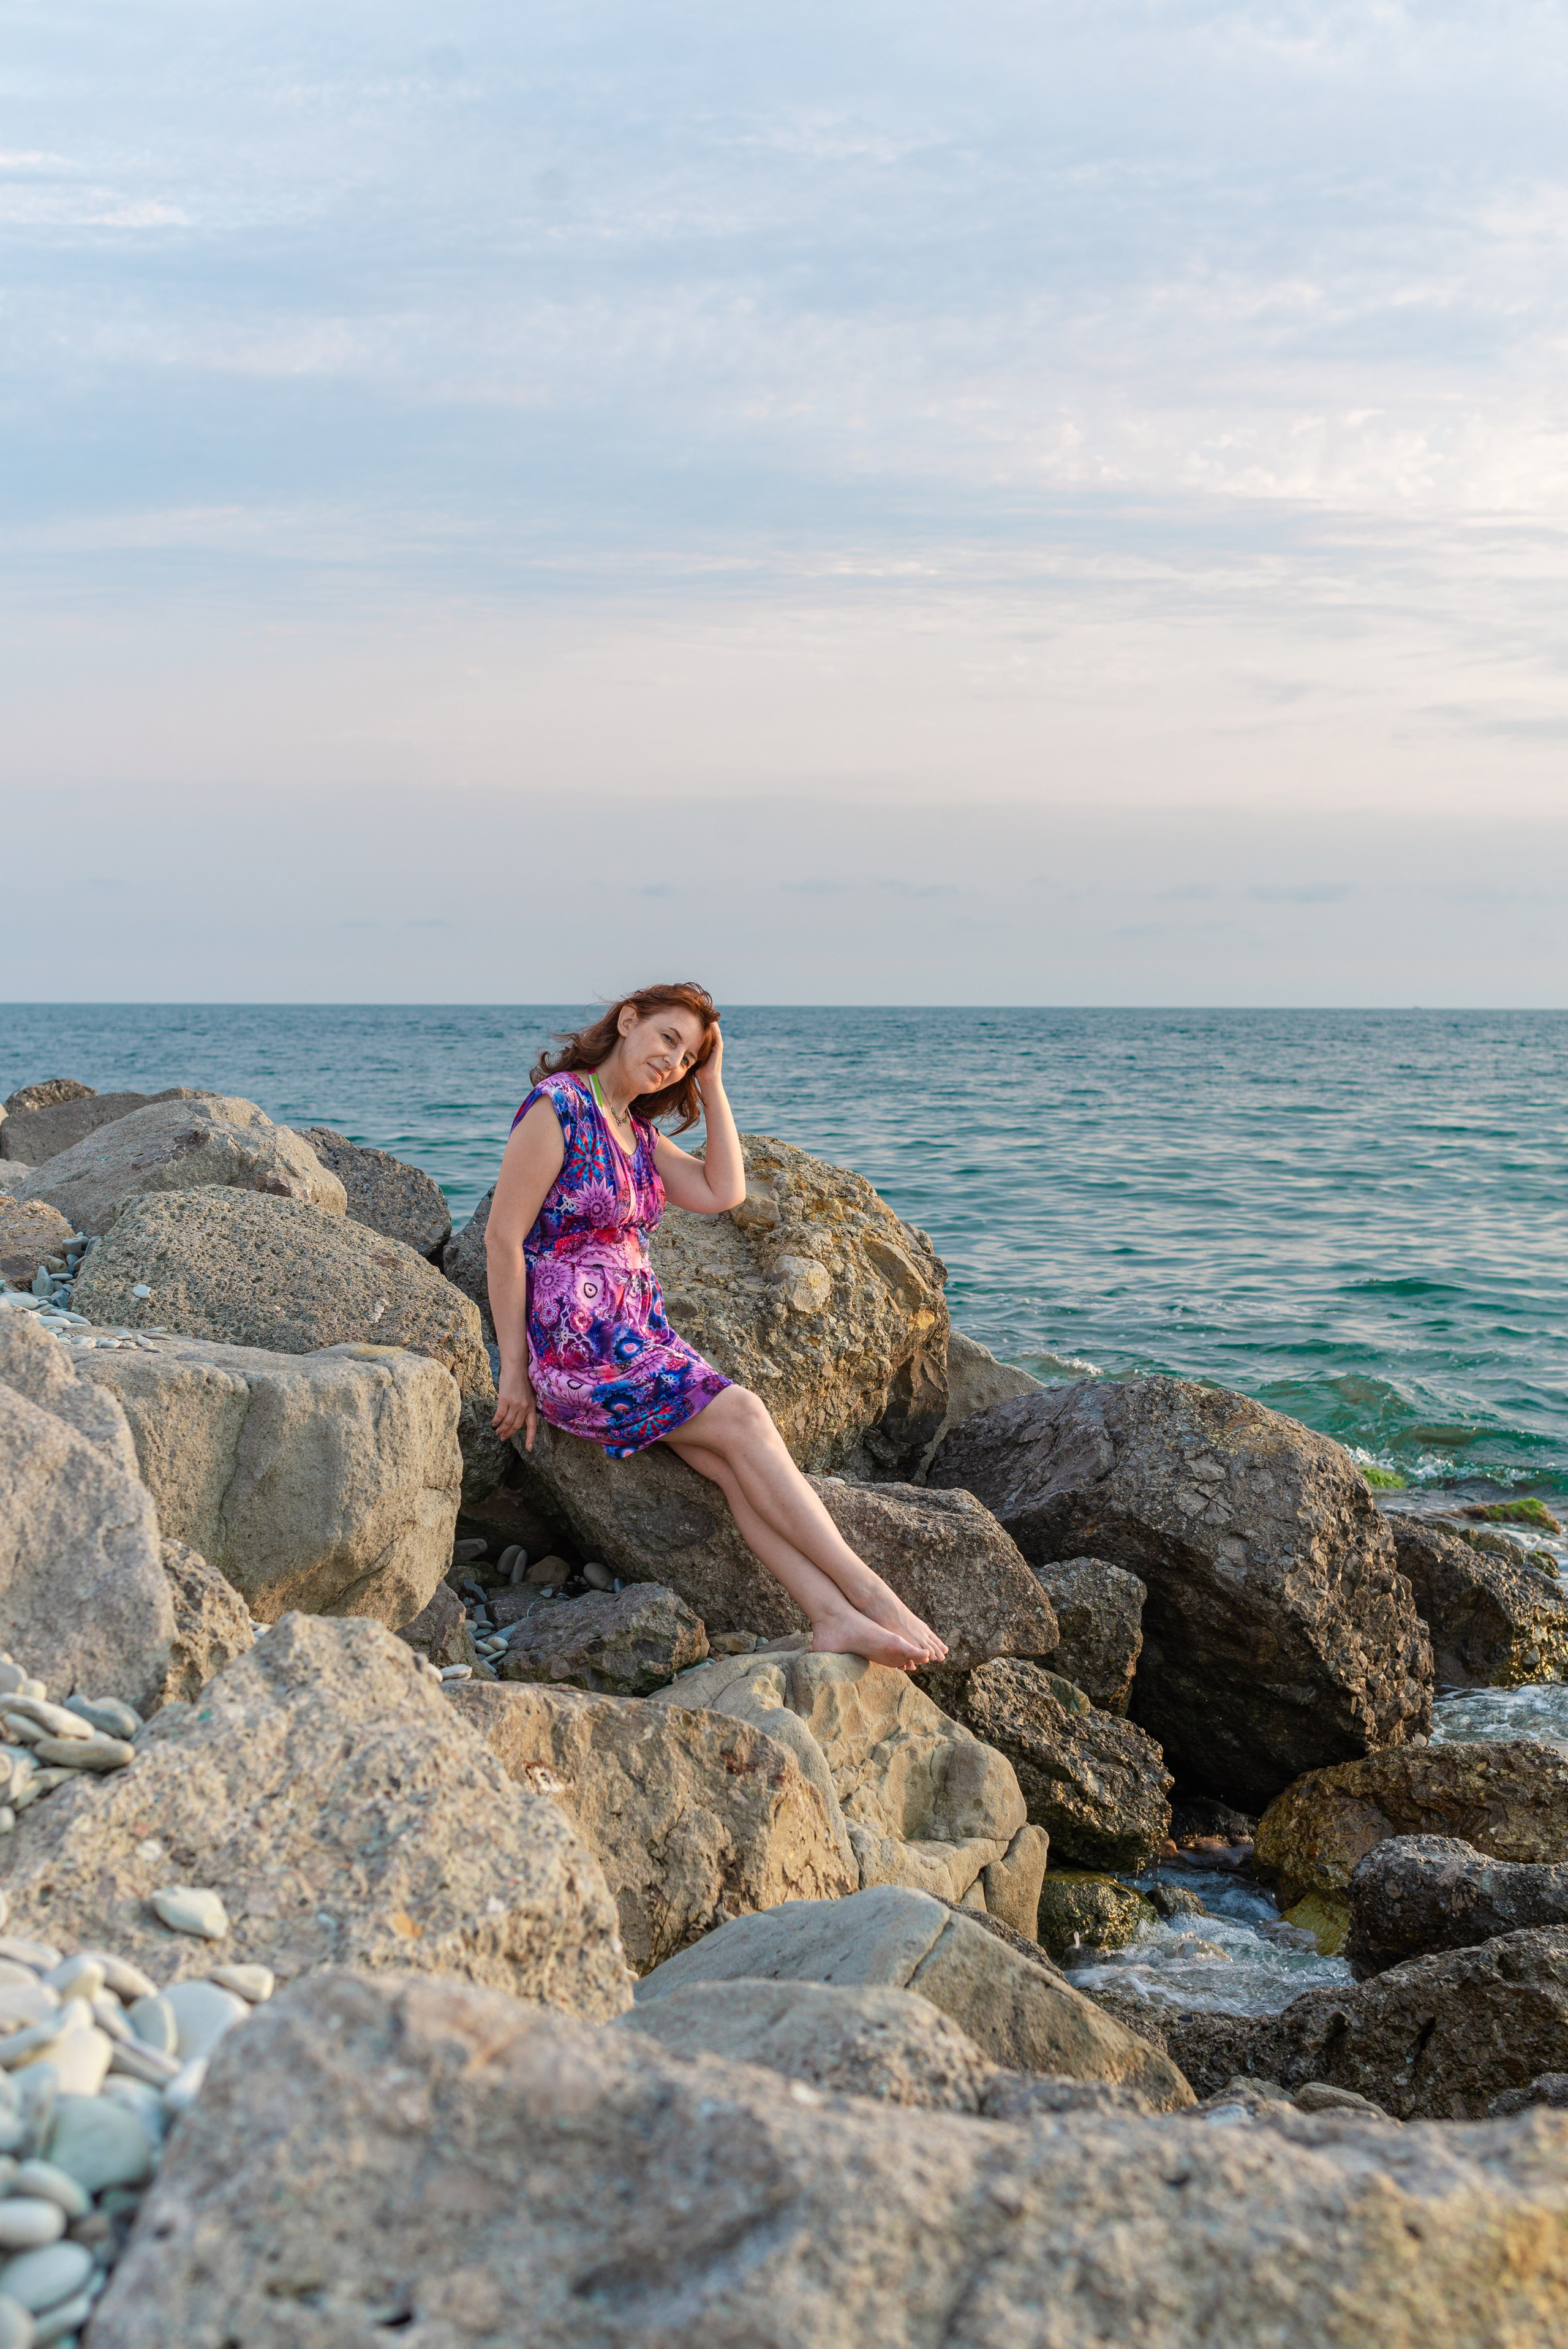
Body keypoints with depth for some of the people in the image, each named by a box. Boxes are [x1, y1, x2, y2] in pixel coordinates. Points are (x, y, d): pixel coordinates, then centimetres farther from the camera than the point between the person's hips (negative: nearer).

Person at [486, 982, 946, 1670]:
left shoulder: (637, 1132, 18)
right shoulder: (559, 1105, -9)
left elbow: (723, 1193, 8)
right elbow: (503, 1238, -11)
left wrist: (711, 1084, 8)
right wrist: (514, 1369, -11)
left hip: (641, 1339, 8)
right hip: (574, 1349, -8)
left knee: (734, 1463, -17)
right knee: (742, 1418, -20)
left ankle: (835, 1617, -32)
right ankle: (868, 1594, -21)